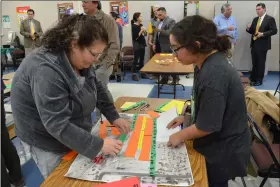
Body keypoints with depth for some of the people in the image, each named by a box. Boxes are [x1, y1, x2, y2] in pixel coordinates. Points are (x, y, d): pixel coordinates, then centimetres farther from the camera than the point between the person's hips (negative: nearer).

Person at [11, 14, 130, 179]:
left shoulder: (79, 59, -7)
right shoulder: (46, 71, -34)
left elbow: (98, 88, 6)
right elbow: (58, 125, -34)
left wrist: (114, 117, -3)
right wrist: (99, 145, -31)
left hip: (73, 135, 7)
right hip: (49, 142, -7)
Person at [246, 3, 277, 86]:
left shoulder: (270, 19, -6)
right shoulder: (255, 19, 14)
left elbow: (274, 31, -11)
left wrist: (263, 34, -22)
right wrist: (248, 28, -5)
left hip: (262, 45, -6)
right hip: (254, 44, 6)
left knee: (261, 63, 2)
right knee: (254, 63, 12)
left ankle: (259, 80, 11)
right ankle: (253, 78, 22)